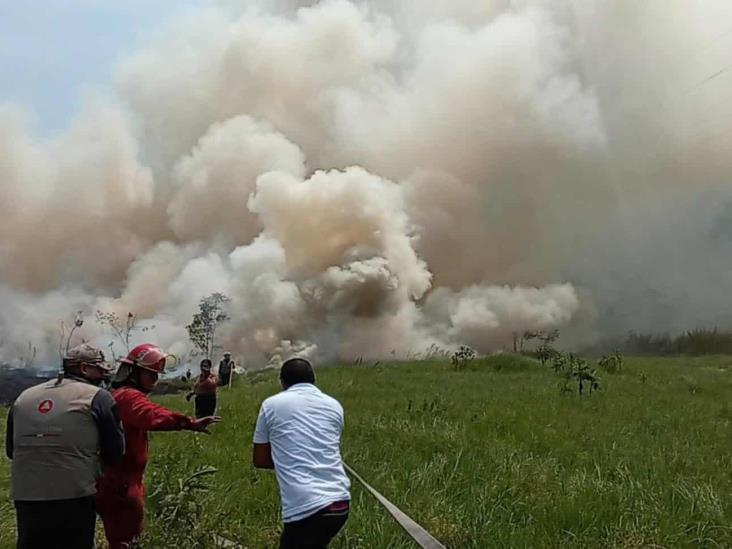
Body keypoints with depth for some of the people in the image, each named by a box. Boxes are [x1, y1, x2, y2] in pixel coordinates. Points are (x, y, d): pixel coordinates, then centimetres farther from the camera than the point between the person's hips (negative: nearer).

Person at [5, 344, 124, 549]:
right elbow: (115, 450, -2)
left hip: (25, 496, 5)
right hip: (74, 496, -4)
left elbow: (11, 450, 20)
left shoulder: (23, 397, 12)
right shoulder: (98, 397, -3)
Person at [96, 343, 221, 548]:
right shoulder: (128, 397, -19)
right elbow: (153, 415, -40)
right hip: (121, 484, -11)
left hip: (116, 480, 11)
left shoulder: (121, 395, 17)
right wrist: (191, 423, -53)